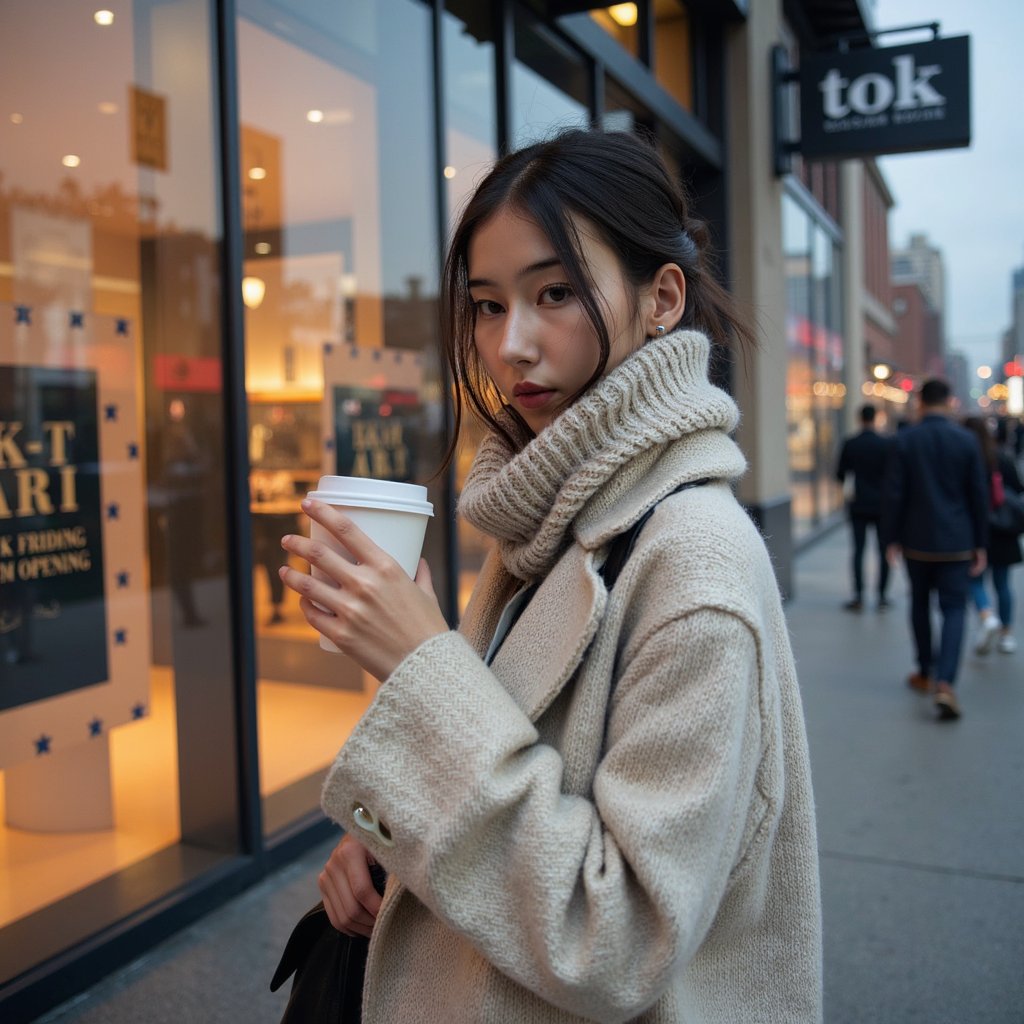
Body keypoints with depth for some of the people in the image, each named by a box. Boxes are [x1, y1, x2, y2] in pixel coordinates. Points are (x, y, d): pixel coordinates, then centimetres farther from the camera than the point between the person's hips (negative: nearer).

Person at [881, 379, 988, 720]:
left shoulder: (904, 440, -6)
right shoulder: (967, 440, -4)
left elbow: (893, 493, -7)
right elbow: (979, 496, 0)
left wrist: (892, 538, 2)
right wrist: (980, 544, 7)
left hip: (917, 541, 1)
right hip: (956, 542, 0)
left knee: (920, 604, 17)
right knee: (954, 609, 2)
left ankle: (925, 673, 29)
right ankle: (945, 683, -13)